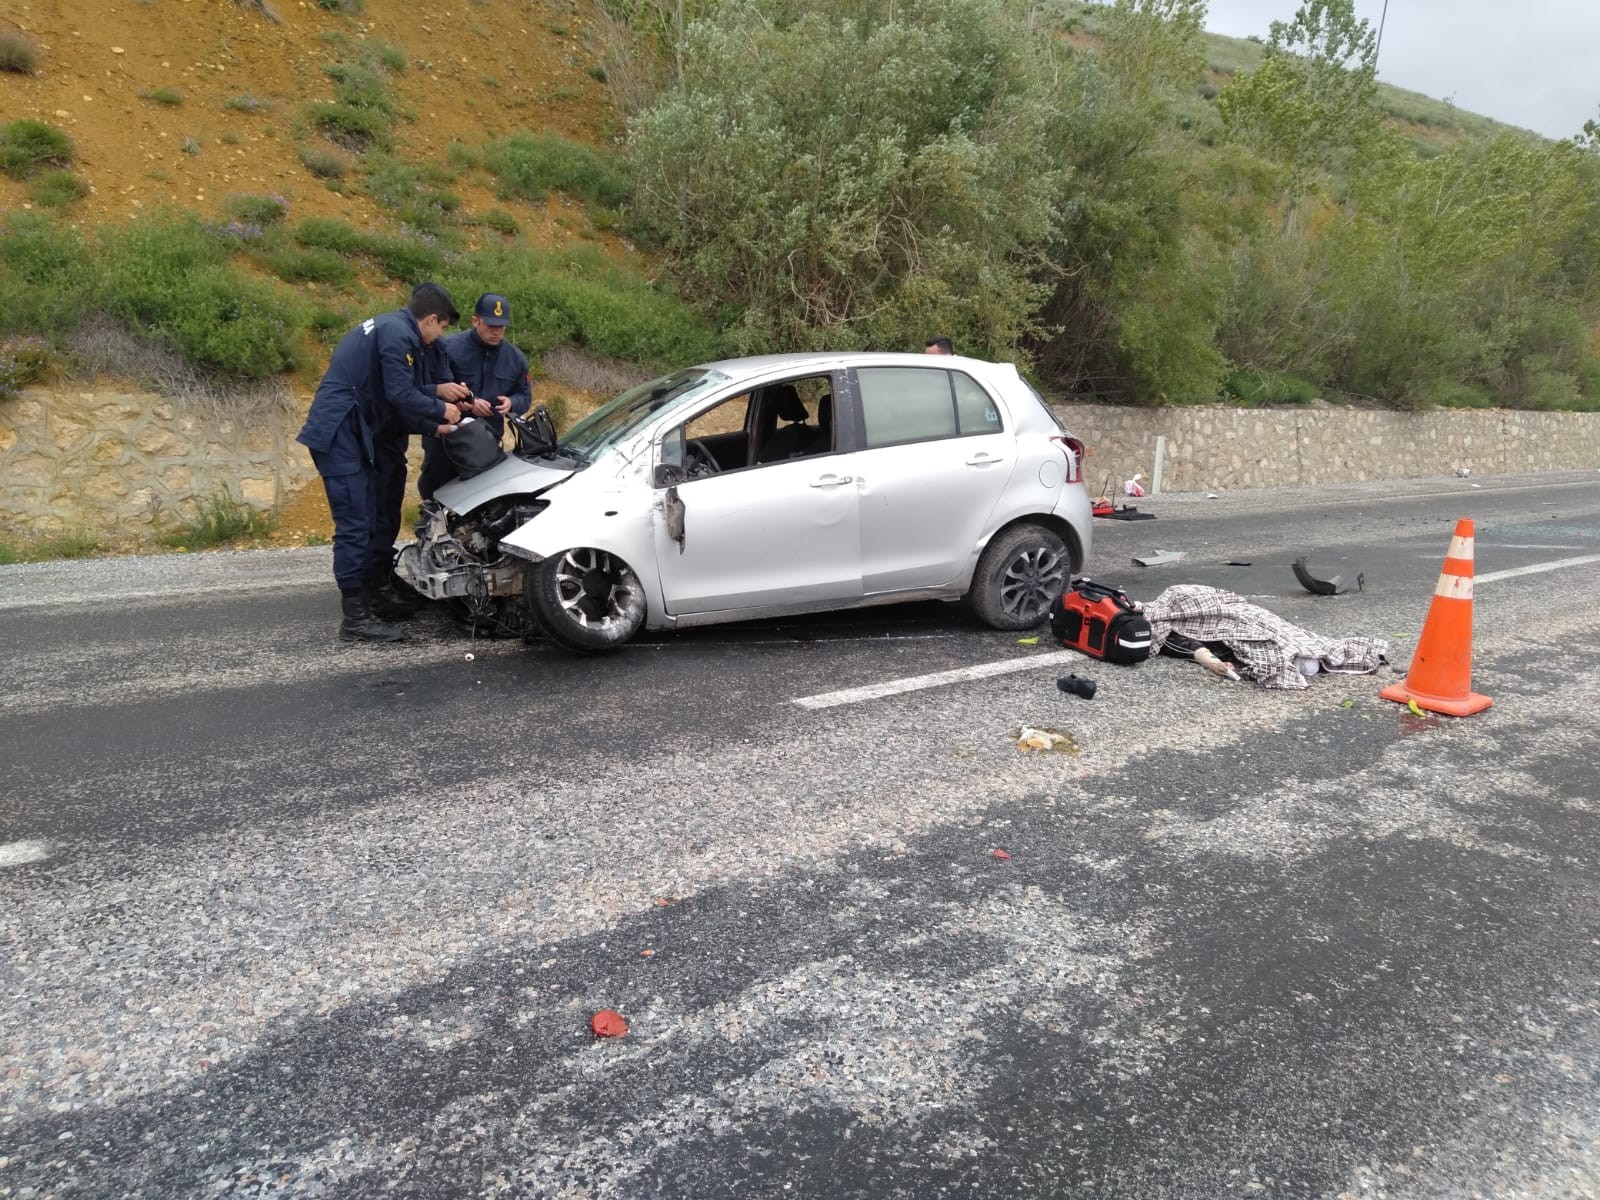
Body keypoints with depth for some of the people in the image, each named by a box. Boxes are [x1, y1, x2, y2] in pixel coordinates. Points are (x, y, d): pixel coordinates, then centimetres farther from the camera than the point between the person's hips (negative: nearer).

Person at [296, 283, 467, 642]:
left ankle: (376, 596, 23)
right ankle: (355, 618, -7)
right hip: (339, 434, -11)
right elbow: (401, 395, -17)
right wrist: (440, 409, -2)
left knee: (374, 522, 14)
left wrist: (434, 425, 19)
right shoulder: (397, 333, -12)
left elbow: (395, 400, 20)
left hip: (354, 436, 11)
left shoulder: (389, 327, 20)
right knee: (354, 525, -10)